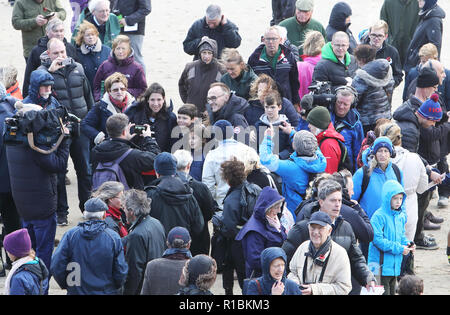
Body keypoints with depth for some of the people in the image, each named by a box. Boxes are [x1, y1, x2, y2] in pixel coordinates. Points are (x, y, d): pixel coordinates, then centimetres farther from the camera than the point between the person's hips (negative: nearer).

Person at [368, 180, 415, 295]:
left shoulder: (401, 216, 9)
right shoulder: (379, 216, -16)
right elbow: (377, 239, -21)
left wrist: (407, 244, -1)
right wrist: (398, 248, -19)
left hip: (395, 264, 8)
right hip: (381, 265, -8)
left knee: (392, 291, 15)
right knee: (383, 292, -7)